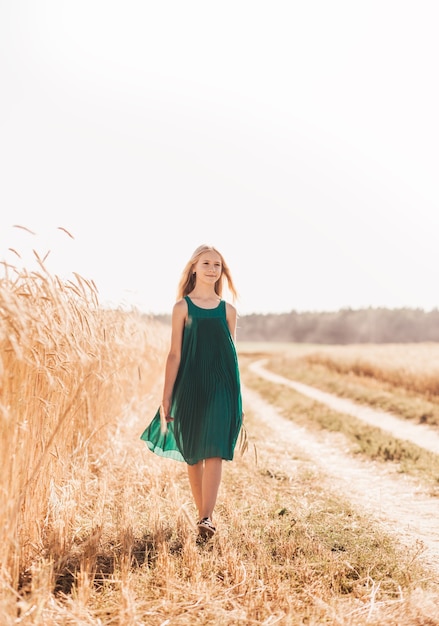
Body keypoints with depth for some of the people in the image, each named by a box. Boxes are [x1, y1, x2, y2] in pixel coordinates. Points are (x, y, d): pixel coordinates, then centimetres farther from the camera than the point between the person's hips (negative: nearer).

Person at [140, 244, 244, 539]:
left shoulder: (228, 310, 9)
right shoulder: (182, 307, 2)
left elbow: (232, 355, 13)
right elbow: (175, 355, 0)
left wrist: (236, 398, 12)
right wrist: (166, 398, -4)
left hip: (221, 388, 1)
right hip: (190, 387, 0)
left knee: (214, 453, -11)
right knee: (193, 454, 9)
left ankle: (206, 518, -14)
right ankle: (203, 512, 23)